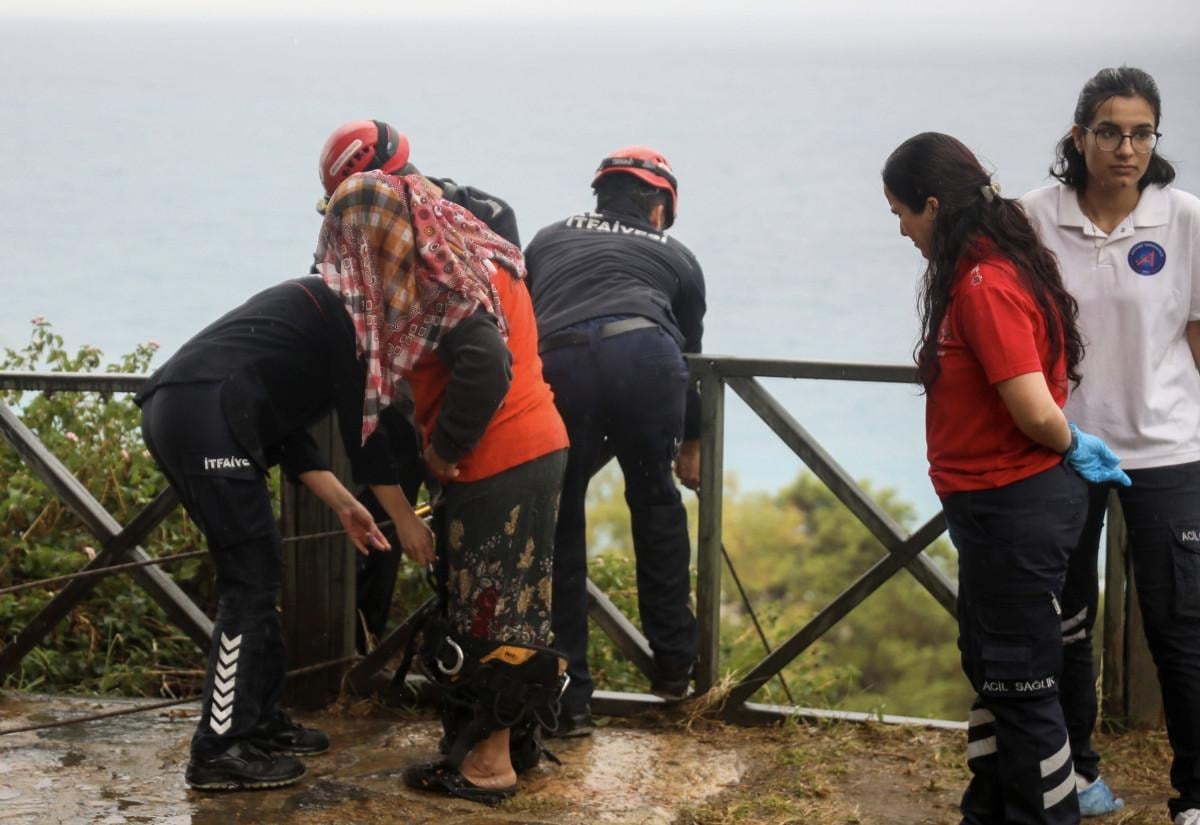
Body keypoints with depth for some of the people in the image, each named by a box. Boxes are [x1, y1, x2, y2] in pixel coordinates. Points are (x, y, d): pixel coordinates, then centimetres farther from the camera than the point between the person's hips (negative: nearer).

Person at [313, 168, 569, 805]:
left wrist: (443, 449, -16)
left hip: (498, 465, -9)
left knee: (486, 608, -1)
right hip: (533, 448, 9)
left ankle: (488, 763, 6)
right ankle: (509, 734, 24)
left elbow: (485, 367, -28)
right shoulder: (476, 252, 12)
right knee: (507, 602, 16)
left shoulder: (439, 282, -17)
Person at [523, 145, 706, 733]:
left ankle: (569, 699, 13)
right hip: (643, 358, 0)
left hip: (554, 370, 0)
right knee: (655, 502, 24)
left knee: (558, 529, 13)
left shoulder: (548, 240, 34)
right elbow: (689, 351, 38)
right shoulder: (675, 257, 31)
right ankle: (673, 665, 29)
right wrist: (691, 447, 51)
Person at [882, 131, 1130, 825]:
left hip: (1017, 508, -10)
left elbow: (1036, 410, -25)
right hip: (998, 505, 10)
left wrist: (1070, 447, -8)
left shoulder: (984, 285, -22)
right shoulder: (989, 268, 9)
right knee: (989, 668, 21)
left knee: (1022, 684, 2)